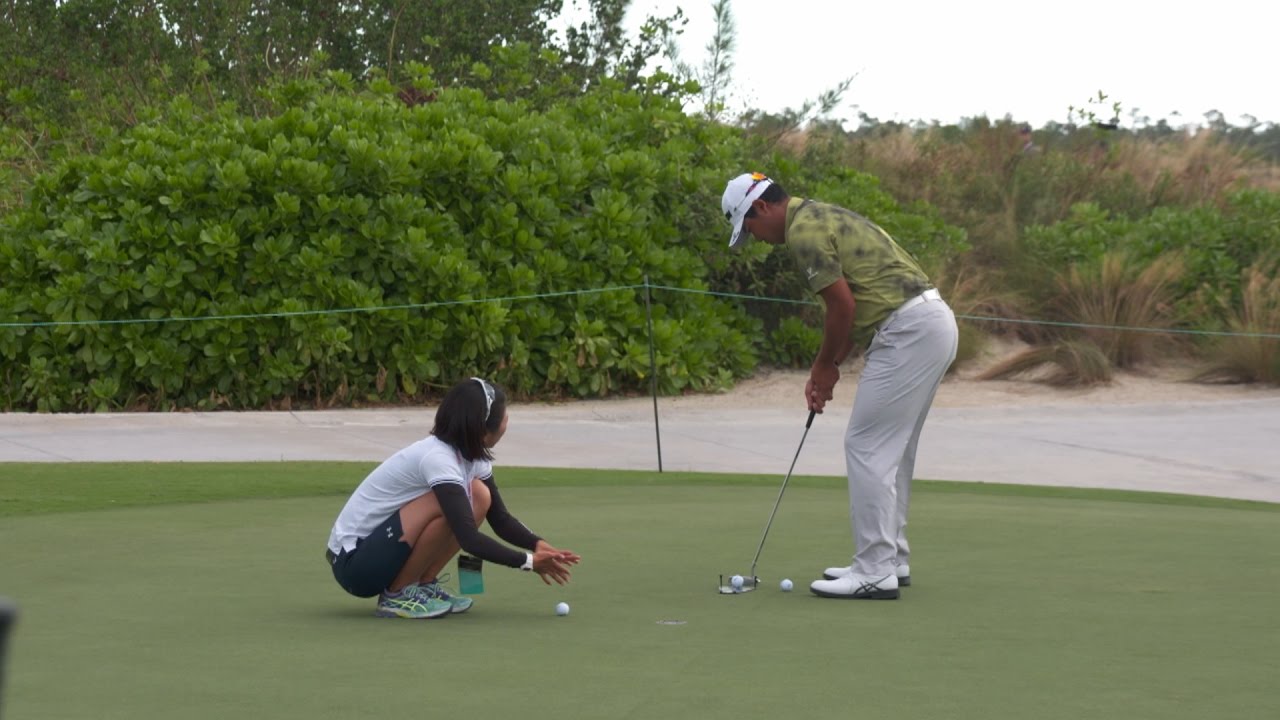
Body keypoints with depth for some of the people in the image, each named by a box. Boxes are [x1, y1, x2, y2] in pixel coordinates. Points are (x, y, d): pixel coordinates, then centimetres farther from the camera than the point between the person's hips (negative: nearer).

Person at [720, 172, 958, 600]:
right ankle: (890, 558, 24)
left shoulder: (803, 230, -10)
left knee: (867, 448, -6)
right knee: (892, 450, 18)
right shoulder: (822, 218, 22)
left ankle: (875, 572, -5)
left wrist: (825, 367, 1)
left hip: (909, 332, -10)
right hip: (934, 323, 10)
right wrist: (828, 368, 18)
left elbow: (843, 305, -14)